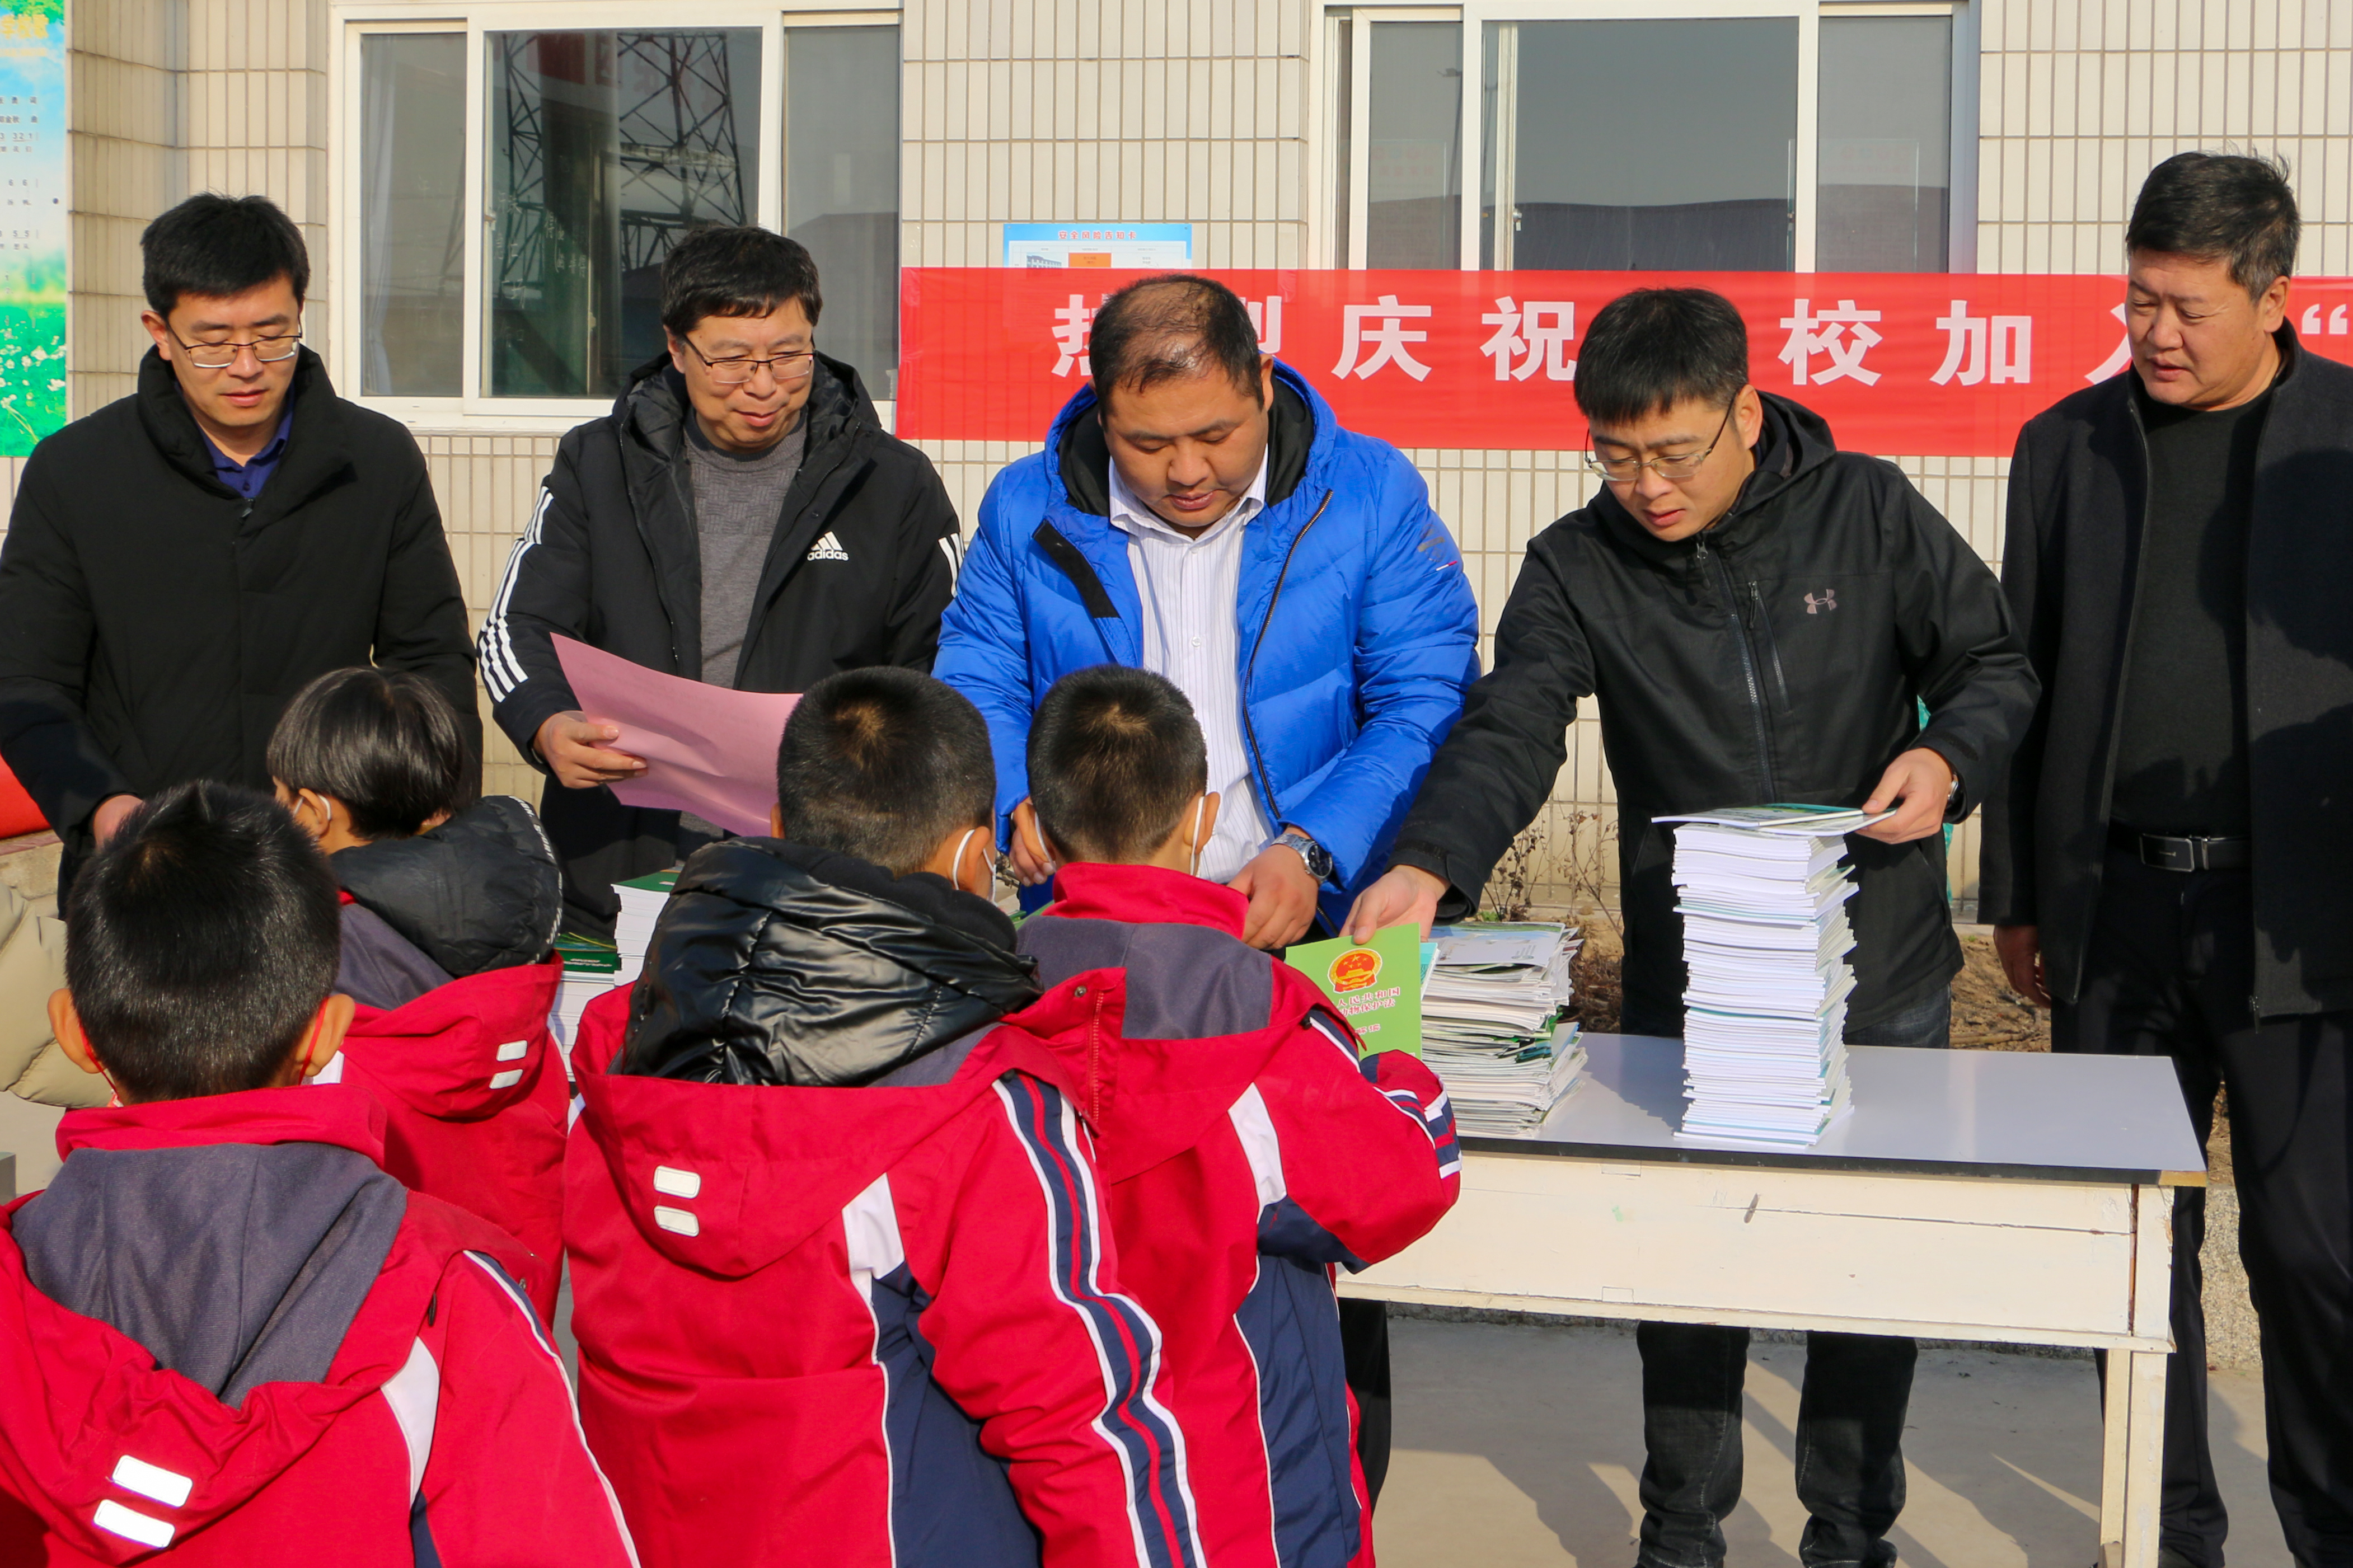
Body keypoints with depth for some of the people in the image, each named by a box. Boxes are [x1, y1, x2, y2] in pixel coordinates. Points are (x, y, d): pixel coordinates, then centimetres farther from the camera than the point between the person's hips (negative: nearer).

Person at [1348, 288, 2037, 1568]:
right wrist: (1431, 865, -37)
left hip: (1884, 977, 0)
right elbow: (1510, 731, -19)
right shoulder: (1577, 569, -5)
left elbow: (1994, 665, 5)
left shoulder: (1869, 515, -4)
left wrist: (1949, 756, -17)